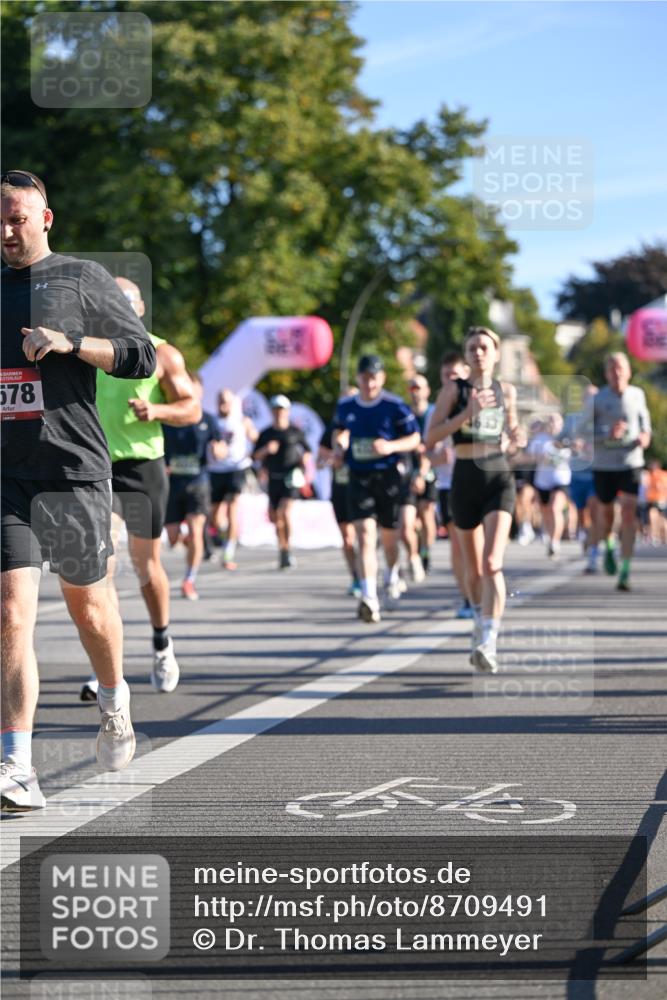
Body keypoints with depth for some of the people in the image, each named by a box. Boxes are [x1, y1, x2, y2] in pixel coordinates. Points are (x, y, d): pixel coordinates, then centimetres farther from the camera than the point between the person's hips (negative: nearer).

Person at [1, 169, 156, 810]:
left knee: (87, 601, 14)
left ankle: (114, 704, 43)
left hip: (75, 474, -1)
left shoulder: (82, 279, 4)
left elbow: (141, 356, 0)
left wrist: (69, 342, -13)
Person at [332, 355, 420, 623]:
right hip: (359, 477, 1)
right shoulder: (345, 406, 6)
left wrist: (391, 446, -19)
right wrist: (339, 446, 4)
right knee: (365, 534, -14)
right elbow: (339, 430, 25)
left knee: (389, 536, 12)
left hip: (389, 476, -1)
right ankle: (369, 599, -22)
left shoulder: (395, 406, -6)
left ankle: (392, 577, 44)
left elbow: (415, 438, -3)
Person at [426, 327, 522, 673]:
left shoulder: (506, 391, 8)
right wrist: (467, 413, -18)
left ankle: (488, 643, -25)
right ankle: (480, 621, 40)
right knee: (474, 568, 12)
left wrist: (514, 439, 0)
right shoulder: (454, 389, 0)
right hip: (465, 479, 0)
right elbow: (430, 438, -9)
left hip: (499, 479, 0)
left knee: (492, 563, -19)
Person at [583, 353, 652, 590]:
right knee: (605, 512, 11)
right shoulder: (596, 400, -5)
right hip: (604, 465, 0)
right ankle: (609, 545, 46)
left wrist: (645, 434, 1)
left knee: (629, 512, -12)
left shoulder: (637, 395, 4)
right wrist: (608, 435, -22)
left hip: (631, 463, 0)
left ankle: (625, 570, -12)